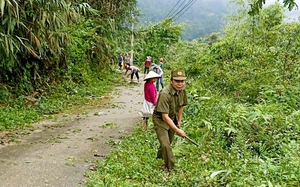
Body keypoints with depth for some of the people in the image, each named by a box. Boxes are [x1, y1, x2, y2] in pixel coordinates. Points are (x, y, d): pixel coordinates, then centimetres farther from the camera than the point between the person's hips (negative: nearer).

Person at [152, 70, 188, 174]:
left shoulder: (182, 91, -12)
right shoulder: (164, 94, -36)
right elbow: (165, 117, -34)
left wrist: (179, 121, 12)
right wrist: (177, 130, -33)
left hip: (173, 118, 7)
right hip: (160, 120, -7)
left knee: (169, 141, 24)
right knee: (165, 145, -14)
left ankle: (160, 156, 53)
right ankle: (170, 168, 4)